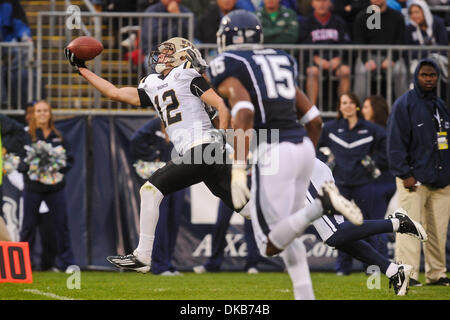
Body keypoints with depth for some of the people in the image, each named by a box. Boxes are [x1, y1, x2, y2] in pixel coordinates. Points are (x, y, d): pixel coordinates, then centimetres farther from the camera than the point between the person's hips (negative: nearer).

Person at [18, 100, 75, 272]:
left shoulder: (58, 137, 8)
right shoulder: (27, 135, 1)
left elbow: (69, 159, 9)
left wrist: (59, 171, -10)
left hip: (55, 186, 2)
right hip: (33, 186, -2)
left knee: (61, 223, 0)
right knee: (28, 225, 4)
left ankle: (66, 262, 9)